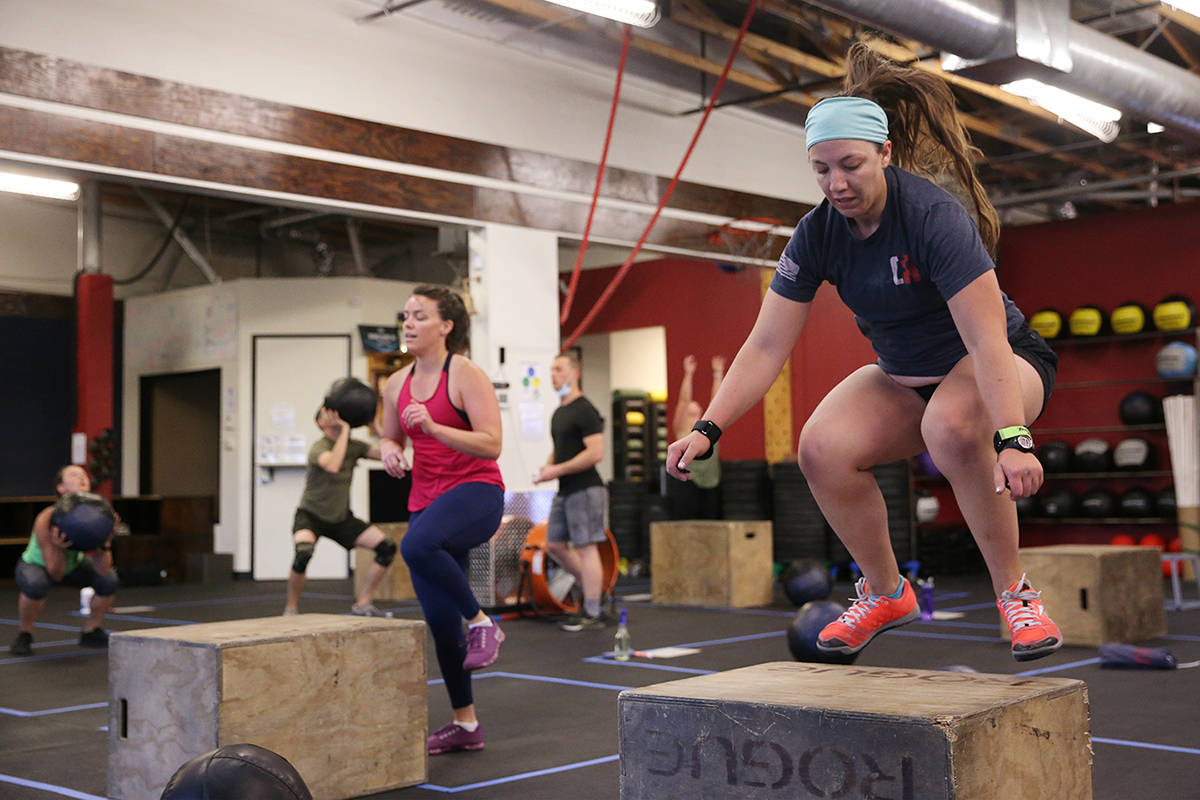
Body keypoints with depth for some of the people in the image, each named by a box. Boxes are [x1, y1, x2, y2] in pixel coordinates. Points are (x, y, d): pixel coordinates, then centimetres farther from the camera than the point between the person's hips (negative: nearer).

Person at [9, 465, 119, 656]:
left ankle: (90, 633, 6)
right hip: (35, 564, -4)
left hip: (73, 564, 4)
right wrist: (58, 548, -48)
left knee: (109, 580, -20)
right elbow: (56, 575, -32)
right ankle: (24, 636, -10)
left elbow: (103, 570, -24)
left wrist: (105, 544, -39)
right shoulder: (45, 520, -34)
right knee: (36, 584, -38)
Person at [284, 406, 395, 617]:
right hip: (311, 516, -6)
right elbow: (332, 466, -43)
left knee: (387, 548, -7)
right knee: (303, 553, -35)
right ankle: (291, 608, -11)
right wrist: (345, 430, -38)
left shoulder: (354, 446, -2)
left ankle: (362, 604, 4)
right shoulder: (319, 447, -20)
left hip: (341, 518, 6)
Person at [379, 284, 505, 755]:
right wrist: (389, 450, 1)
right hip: (427, 501, 7)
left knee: (416, 545, -38)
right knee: (439, 620, 6)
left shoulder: (466, 375, -9)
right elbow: (390, 438, 24)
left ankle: (481, 622, -17)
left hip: (476, 491, -7)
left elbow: (491, 444, -16)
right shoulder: (397, 384, 10)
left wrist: (434, 427, -25)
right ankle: (465, 724, 20)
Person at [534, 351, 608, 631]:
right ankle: (592, 588, 25)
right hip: (565, 492, 10)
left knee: (585, 548, -7)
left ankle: (593, 614, -1)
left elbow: (595, 453, -20)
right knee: (555, 545, 11)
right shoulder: (558, 413, 17)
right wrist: (548, 466, 7)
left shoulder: (584, 410, -12)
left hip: (584, 490, -10)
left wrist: (558, 470, -19)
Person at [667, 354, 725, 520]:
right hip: (685, 483, -5)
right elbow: (684, 401, -6)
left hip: (709, 484, 5)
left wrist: (718, 374, 8)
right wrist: (688, 374, -12)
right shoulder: (682, 430, 3)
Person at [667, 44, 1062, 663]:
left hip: (997, 364, -5)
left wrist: (1011, 439, -44)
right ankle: (886, 594, 3)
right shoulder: (818, 233, -12)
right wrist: (707, 429, -20)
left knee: (952, 425, -38)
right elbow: (767, 345, -11)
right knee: (822, 448, -20)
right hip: (902, 376, 5)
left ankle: (1015, 594, -18)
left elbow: (987, 339, -33)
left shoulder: (933, 215, -27)